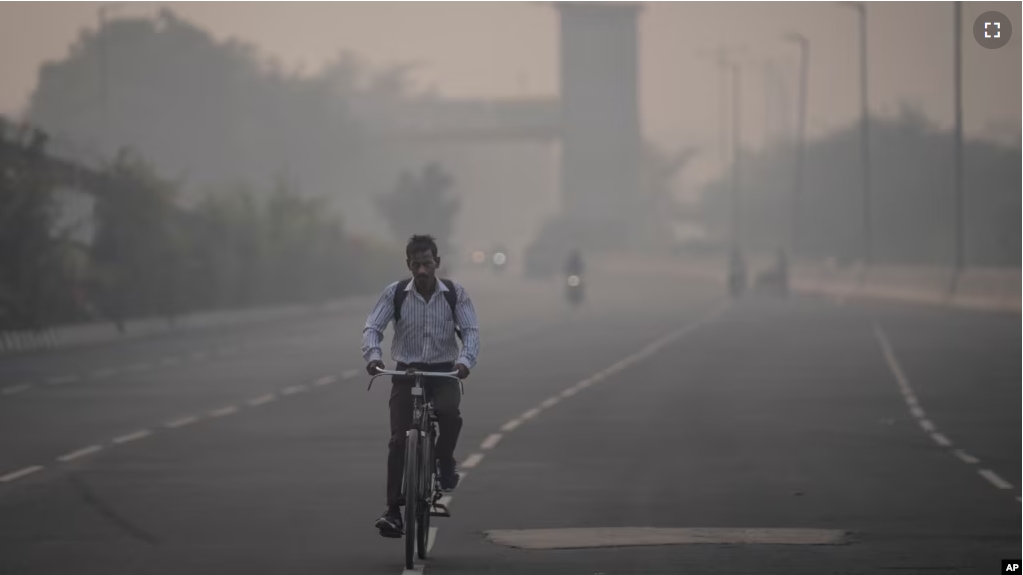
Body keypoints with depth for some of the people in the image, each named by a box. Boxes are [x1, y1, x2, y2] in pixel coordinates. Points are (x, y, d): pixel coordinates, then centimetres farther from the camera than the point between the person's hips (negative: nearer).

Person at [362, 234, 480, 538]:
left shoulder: (455, 293, -5)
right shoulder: (395, 293, -5)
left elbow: (471, 331, -10)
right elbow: (372, 327, -10)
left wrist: (465, 360, -31)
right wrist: (373, 355, -31)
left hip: (443, 372, -1)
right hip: (406, 372, 1)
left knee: (450, 413, -32)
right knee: (398, 440, -10)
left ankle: (445, 464, -1)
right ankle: (393, 510, -3)